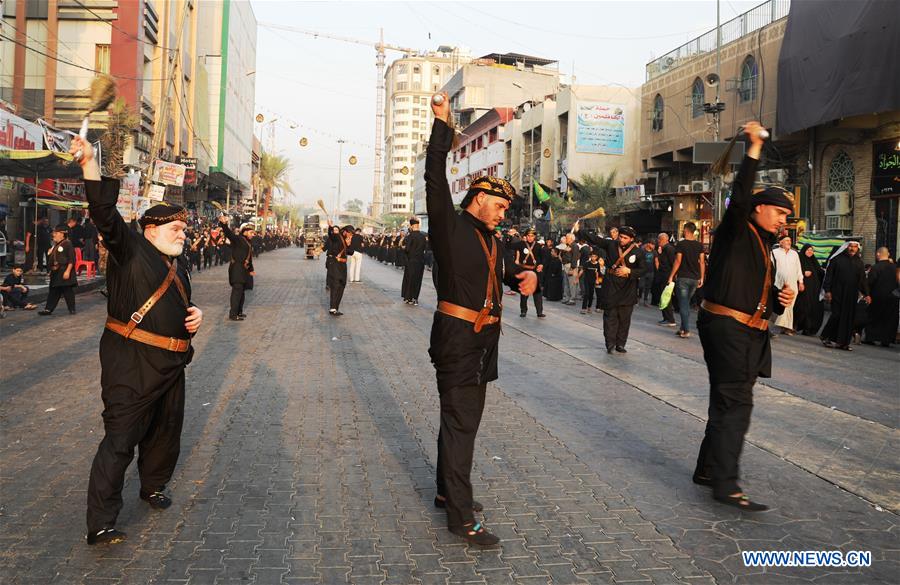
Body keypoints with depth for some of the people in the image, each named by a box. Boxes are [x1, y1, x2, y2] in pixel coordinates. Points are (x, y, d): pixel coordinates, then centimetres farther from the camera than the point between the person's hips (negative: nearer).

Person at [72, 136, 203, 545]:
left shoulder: (178, 267, 16)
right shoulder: (130, 249, -6)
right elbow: (105, 214, -22)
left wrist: (194, 315, 8)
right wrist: (89, 164, -35)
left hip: (170, 364, 8)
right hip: (131, 362, -8)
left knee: (166, 431, 18)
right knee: (120, 438, -9)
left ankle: (153, 486, 41)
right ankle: (100, 524, -4)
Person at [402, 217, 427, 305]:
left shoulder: (411, 236, -14)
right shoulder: (423, 236, 1)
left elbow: (407, 248, -15)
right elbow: (424, 248, 9)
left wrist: (404, 248, 5)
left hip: (411, 261, -4)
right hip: (421, 261, 4)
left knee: (409, 279, 7)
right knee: (418, 279, 11)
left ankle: (409, 298, 10)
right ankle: (415, 298, 13)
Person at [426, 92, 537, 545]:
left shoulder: (492, 240, 16)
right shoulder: (449, 226, -8)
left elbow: (509, 272, 23)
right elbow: (435, 179, -17)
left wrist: (527, 276, -1)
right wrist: (442, 124, -18)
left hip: (483, 340, 9)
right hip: (457, 338, -9)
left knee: (465, 417, 18)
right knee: (460, 422, -7)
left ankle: (448, 491, 33)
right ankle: (460, 517, -2)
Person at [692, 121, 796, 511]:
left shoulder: (764, 248, 22)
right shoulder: (737, 230, -3)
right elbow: (740, 197, -24)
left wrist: (781, 301, 6)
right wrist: (755, 149, -24)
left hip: (749, 333, 10)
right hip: (726, 327, -10)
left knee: (729, 402, 12)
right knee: (735, 403, -14)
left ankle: (707, 470, 21)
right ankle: (725, 484, -15)